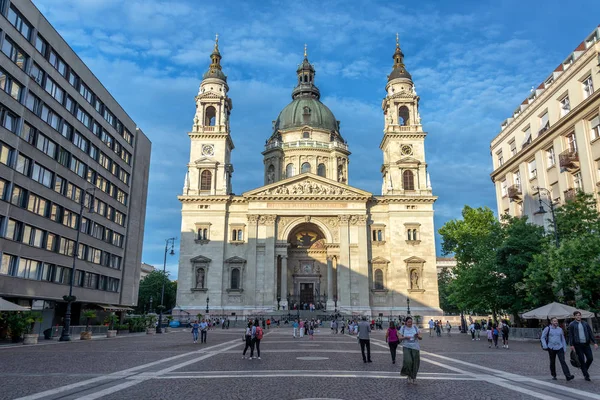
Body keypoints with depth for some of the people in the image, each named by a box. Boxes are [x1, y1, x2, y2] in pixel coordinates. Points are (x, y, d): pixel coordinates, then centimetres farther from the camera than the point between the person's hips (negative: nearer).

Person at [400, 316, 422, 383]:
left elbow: (421, 338, 1)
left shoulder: (415, 328, 0)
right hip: (406, 347, -2)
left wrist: (418, 336, -21)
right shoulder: (403, 328, -1)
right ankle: (409, 375, 5)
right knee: (408, 361, -20)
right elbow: (400, 338, -3)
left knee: (415, 363, 5)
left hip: (415, 347, 2)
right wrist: (405, 337, -22)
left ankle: (413, 377, 28)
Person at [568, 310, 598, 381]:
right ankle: (586, 375, 9)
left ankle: (585, 369, 27)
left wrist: (594, 342, 3)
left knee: (590, 358, 1)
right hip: (578, 345, -3)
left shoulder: (585, 323, 11)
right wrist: (571, 345, -11)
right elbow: (570, 335, -3)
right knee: (582, 360, -2)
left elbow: (590, 333, 11)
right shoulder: (572, 325, 0)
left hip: (586, 344, 4)